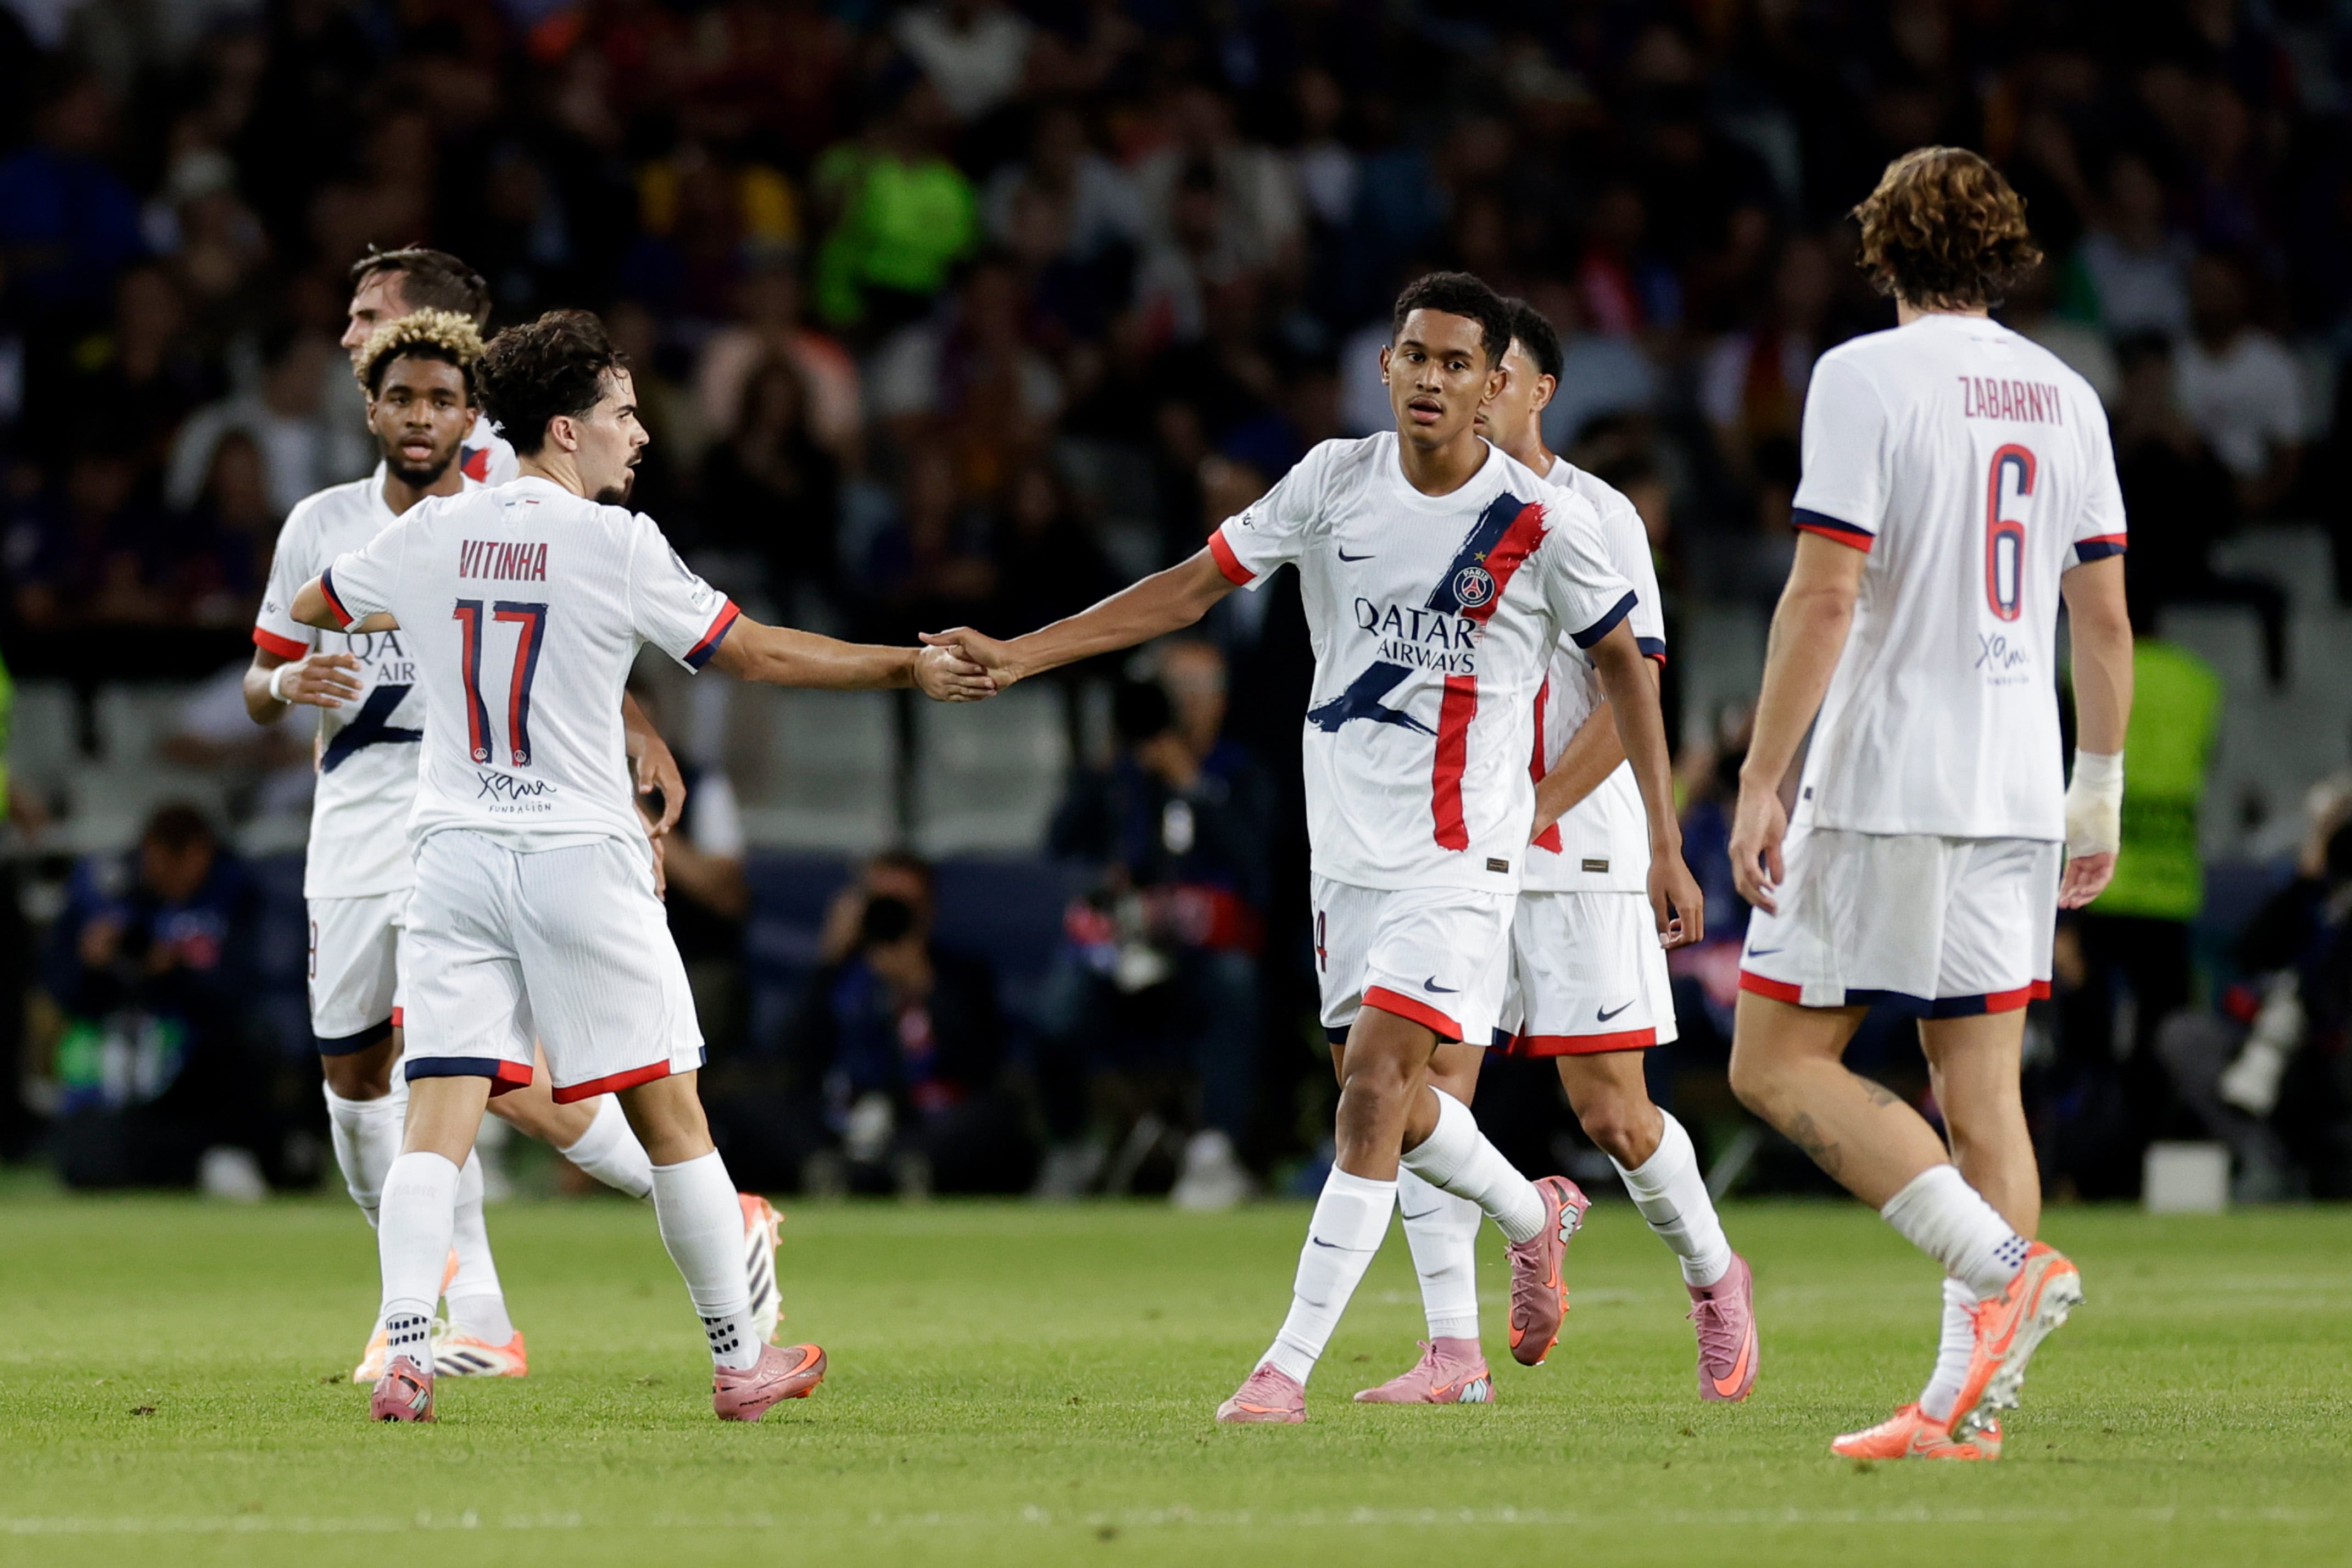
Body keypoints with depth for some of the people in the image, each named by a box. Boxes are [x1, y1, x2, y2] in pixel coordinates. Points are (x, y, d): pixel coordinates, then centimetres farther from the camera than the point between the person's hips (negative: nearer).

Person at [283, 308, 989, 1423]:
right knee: (669, 1116, 7)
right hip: (581, 859, -3)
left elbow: (306, 611, 23)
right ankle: (739, 1361, 14)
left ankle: (404, 1351, -19)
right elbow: (758, 655, -3)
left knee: (438, 1117, -2)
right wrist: (909, 669, 7)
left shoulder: (427, 536, 5)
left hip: (454, 855, 3)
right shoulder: (615, 544, -8)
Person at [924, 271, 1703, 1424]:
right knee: (1379, 1098, 13)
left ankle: (1290, 1362, -13)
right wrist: (1018, 654, -1)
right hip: (1347, 843, 5)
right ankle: (1534, 1215, 42)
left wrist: (1664, 847, 2)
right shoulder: (1335, 482, 1)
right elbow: (1191, 589, 6)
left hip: (1460, 855, -5)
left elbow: (1622, 668, 4)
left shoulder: (1544, 524, -8)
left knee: (1374, 1088, -16)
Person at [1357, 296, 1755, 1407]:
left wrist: (1525, 816, -15)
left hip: (1577, 854, -3)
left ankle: (1713, 1279, 23)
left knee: (1611, 1110, -3)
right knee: (1430, 1086, -9)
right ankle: (1453, 1349, -7)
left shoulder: (1598, 518, -3)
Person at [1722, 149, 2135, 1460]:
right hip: (2016, 793, 6)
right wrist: (2099, 797, 19)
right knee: (1982, 1089, 6)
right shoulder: (2067, 395, 10)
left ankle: (2004, 1264, -16)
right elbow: (2104, 615, 12)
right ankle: (1969, 1398, 0)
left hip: (1882, 785, -6)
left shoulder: (1865, 376, -8)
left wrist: (1762, 782, -11)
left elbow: (1825, 592, -14)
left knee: (1779, 1062, 0)